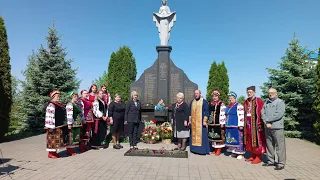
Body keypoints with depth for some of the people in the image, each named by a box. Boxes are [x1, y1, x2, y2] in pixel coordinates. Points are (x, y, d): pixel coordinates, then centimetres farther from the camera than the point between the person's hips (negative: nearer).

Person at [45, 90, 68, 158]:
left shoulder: (59, 105, 14)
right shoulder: (51, 105, -14)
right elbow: (49, 116, -19)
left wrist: (64, 124, 22)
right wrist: (50, 127, -22)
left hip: (60, 126, 9)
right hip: (54, 126, -9)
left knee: (57, 139, 14)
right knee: (53, 139, -1)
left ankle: (54, 152, 24)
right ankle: (51, 153, 9)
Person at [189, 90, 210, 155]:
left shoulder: (204, 101, -3)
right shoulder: (192, 102, 11)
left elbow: (206, 112, -6)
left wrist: (205, 121, -12)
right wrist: (189, 120, 9)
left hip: (201, 122, -4)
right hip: (193, 122, 5)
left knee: (202, 135, -2)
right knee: (194, 135, 7)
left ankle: (203, 150, 6)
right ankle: (194, 149, 17)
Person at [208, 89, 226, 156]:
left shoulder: (221, 104, -7)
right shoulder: (210, 104, 11)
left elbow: (222, 115, -11)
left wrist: (222, 123, -13)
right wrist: (208, 122, 13)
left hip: (218, 123, -6)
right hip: (211, 123, 6)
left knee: (219, 136, -1)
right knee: (213, 136, 11)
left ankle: (219, 150, 11)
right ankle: (215, 149, 23)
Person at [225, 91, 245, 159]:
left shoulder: (239, 106, -10)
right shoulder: (228, 107, 15)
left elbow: (241, 116, -16)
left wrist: (241, 125, -20)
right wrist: (226, 124, 21)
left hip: (236, 126, -8)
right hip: (229, 126, 8)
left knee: (238, 139, -3)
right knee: (231, 139, 12)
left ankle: (240, 153, 6)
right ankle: (233, 152, 23)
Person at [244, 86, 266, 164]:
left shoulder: (258, 101, -9)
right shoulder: (246, 102, 10)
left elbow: (261, 113, -12)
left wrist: (260, 124, -16)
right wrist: (245, 123, 11)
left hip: (256, 124, -6)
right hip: (248, 124, 7)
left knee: (257, 140, 1)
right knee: (250, 140, 12)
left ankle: (258, 157, 11)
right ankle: (253, 155, 24)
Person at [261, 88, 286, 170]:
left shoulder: (280, 102, -1)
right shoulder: (266, 102, 17)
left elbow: (279, 114, -14)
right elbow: (262, 113, 8)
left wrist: (267, 119, -10)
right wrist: (266, 122, -8)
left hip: (277, 127, -6)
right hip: (267, 127, 6)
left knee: (279, 146, -3)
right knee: (269, 145, 12)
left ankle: (281, 163, 6)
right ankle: (270, 161, 23)